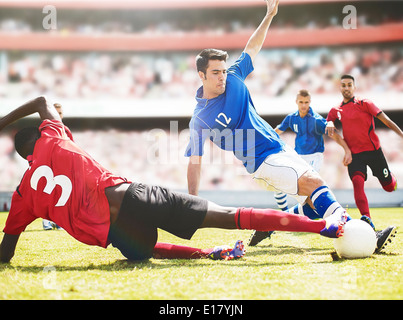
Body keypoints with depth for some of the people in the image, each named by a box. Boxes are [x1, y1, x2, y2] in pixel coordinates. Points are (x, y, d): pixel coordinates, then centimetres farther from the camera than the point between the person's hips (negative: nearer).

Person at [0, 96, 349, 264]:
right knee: (230, 217, -3)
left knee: (143, 248, 37)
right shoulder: (53, 140, 14)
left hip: (116, 234, 0)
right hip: (132, 196, 0)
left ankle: (211, 253, 14)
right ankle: (325, 224, -7)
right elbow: (42, 100, 34)